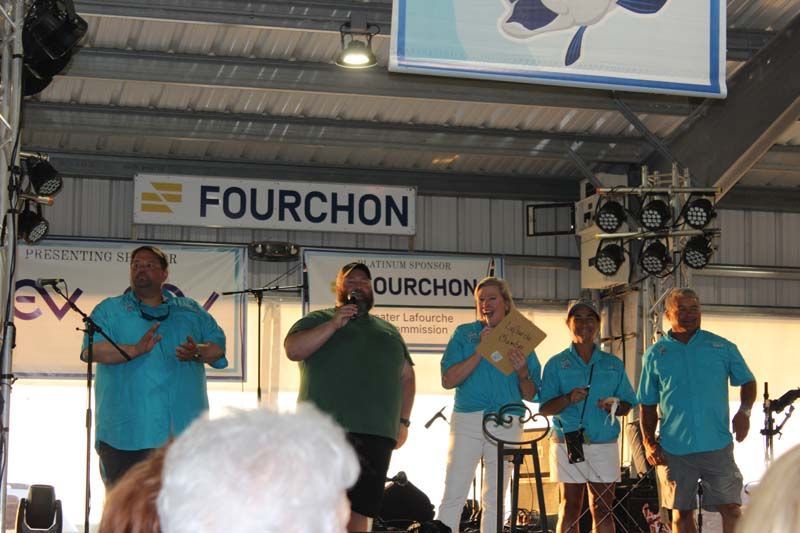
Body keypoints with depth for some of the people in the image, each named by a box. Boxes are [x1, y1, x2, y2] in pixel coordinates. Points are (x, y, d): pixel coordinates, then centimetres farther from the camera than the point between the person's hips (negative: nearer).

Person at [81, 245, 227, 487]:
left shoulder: (190, 311, 19)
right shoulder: (109, 310, 9)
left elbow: (218, 345, 14)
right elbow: (92, 349, -7)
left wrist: (197, 352, -9)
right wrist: (136, 349, -21)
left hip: (184, 431, 3)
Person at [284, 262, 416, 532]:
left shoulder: (389, 331, 26)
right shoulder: (318, 320, 13)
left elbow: (407, 376, 25)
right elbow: (293, 350, -4)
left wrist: (403, 422, 14)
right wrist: (334, 324, -11)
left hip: (378, 433, 4)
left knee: (361, 509, 0)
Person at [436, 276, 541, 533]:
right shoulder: (464, 334, 6)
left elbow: (530, 395, 8)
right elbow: (448, 380, -6)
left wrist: (522, 372, -12)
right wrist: (481, 351, -12)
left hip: (507, 425, 2)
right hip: (467, 421, -2)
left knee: (495, 499, 7)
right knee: (453, 496, -8)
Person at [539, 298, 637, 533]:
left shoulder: (613, 364, 12)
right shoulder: (557, 364, 4)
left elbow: (627, 404, 12)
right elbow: (544, 408, -2)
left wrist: (615, 406, -11)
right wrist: (568, 399, -20)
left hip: (604, 445, 2)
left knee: (603, 508, 2)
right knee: (570, 508, 1)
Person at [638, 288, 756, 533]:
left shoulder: (722, 347, 5)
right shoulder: (655, 355, 6)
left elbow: (747, 381, 14)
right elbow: (647, 404, 10)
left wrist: (745, 410, -5)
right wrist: (649, 442, -1)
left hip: (717, 446, -1)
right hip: (674, 450, 1)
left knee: (731, 509, -3)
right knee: (681, 513, 7)